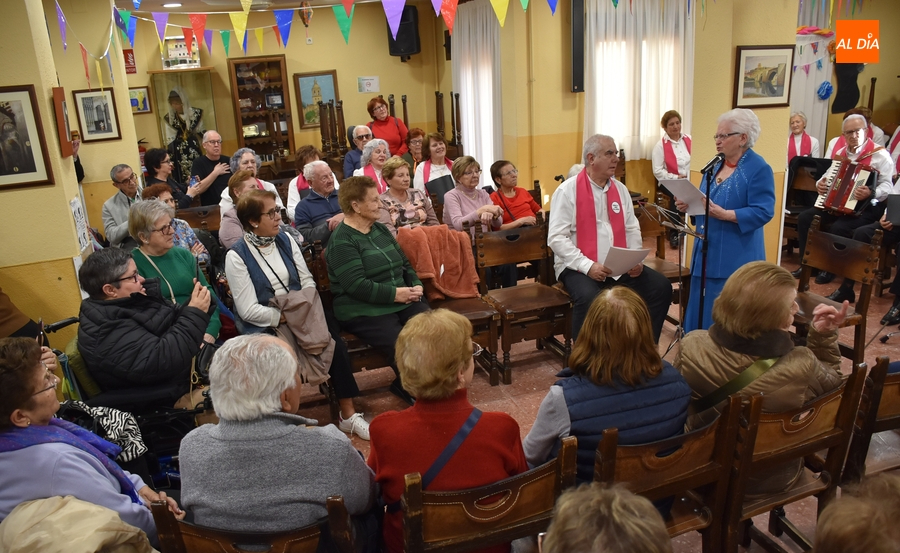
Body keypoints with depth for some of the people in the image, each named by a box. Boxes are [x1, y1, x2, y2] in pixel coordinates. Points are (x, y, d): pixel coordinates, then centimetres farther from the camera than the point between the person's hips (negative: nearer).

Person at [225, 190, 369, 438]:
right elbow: (248, 310, -13)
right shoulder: (237, 256, -8)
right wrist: (286, 316, -18)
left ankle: (348, 414, -13)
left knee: (334, 343, -23)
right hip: (264, 327, -5)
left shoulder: (285, 240, 8)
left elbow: (307, 281, 8)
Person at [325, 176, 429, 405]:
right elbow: (357, 285, -19)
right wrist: (395, 293, -19)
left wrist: (416, 285, 1)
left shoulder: (380, 229, 16)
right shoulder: (342, 240, -8)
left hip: (402, 301, 7)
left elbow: (405, 264, 20)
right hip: (363, 312, -7)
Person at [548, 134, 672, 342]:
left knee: (661, 286, -7)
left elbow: (632, 229, 14)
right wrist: (587, 266, -22)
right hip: (578, 267, -6)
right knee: (589, 298, -34)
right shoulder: (568, 190, -8)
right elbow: (556, 238, -14)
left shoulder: (620, 189, 11)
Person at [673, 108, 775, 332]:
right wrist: (689, 205, -2)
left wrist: (723, 214, -28)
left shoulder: (759, 169, -10)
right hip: (707, 252, 8)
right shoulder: (716, 164, 13)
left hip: (736, 258, -8)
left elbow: (763, 212, -18)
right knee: (701, 309, 10)